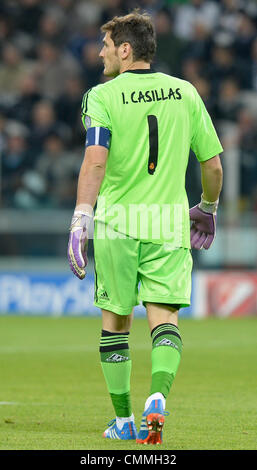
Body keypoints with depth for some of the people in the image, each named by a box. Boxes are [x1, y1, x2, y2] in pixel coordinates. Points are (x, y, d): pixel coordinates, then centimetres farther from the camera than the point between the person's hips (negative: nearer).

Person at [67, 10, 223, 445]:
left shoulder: (102, 96, -4)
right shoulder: (184, 93, 7)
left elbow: (95, 161, -18)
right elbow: (213, 165, 9)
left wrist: (81, 219, -22)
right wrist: (208, 209, 26)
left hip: (116, 221, -2)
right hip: (169, 221, 2)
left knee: (115, 320, 11)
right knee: (164, 318, -1)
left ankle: (123, 420, 17)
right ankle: (158, 396, -27)